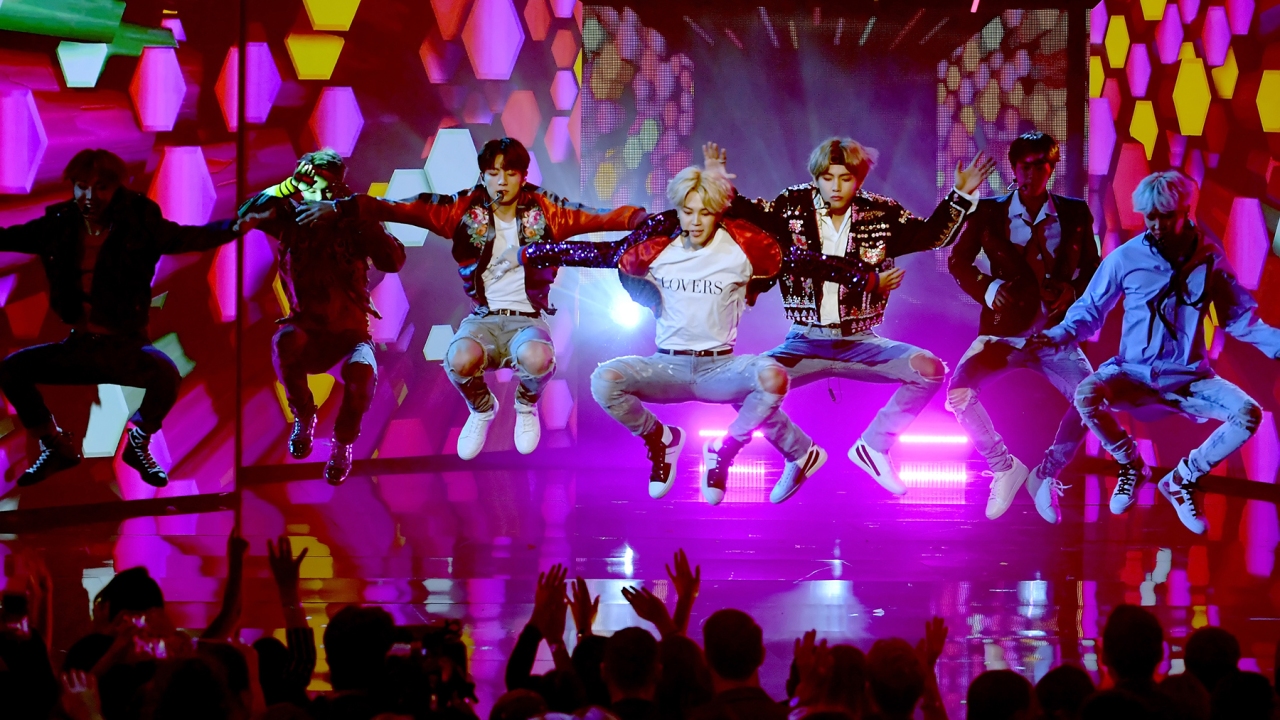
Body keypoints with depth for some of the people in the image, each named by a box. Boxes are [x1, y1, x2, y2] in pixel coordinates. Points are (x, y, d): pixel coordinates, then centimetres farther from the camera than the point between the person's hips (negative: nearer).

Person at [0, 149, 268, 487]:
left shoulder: (138, 225, -8)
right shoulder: (59, 226, -1)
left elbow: (188, 237, -14)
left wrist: (235, 227, -32)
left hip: (124, 345, -3)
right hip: (77, 345, 3)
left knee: (166, 374, -32)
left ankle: (138, 443, 0)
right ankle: (56, 446, 8)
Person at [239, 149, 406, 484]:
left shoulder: (352, 223, -5)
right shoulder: (291, 218, -1)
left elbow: (394, 261, -19)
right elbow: (247, 214, -17)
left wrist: (357, 212, -24)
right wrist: (289, 186, -25)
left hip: (349, 332, -1)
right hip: (307, 330, 1)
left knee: (362, 370, -34)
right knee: (285, 341, -35)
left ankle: (343, 444, -4)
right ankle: (304, 418, -6)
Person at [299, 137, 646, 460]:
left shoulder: (544, 211, 0)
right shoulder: (466, 209, 0)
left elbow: (598, 218, -9)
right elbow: (403, 209, -5)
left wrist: (642, 220, -26)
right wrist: (341, 207, -13)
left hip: (528, 320, -1)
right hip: (483, 319, 1)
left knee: (536, 359, -36)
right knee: (460, 360, -34)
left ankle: (527, 405, 5)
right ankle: (481, 409, 7)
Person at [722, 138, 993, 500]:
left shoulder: (881, 214, 1)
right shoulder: (792, 207, -2)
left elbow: (933, 235, 8)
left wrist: (961, 195, -3)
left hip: (859, 342, 1)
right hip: (805, 341, -1)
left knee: (930, 369, -22)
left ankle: (873, 446, -2)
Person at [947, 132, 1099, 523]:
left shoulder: (1075, 213, 4)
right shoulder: (989, 212, 2)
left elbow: (1092, 267, 12)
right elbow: (959, 261, 9)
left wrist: (1073, 290, -9)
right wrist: (988, 288, -10)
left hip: (1054, 334, 1)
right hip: (1003, 332, -1)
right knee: (958, 391, -26)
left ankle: (1046, 476, 0)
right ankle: (1004, 468, -3)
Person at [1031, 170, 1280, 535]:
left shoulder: (1210, 258, -1)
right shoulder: (1126, 257, -5)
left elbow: (1240, 318, 6)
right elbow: (1090, 309, 3)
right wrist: (1059, 334, -16)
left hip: (1190, 378, 1)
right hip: (1134, 373, -1)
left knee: (1249, 414, -24)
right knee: (1086, 395, -32)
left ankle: (1181, 479, 2)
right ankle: (1132, 465, 0)